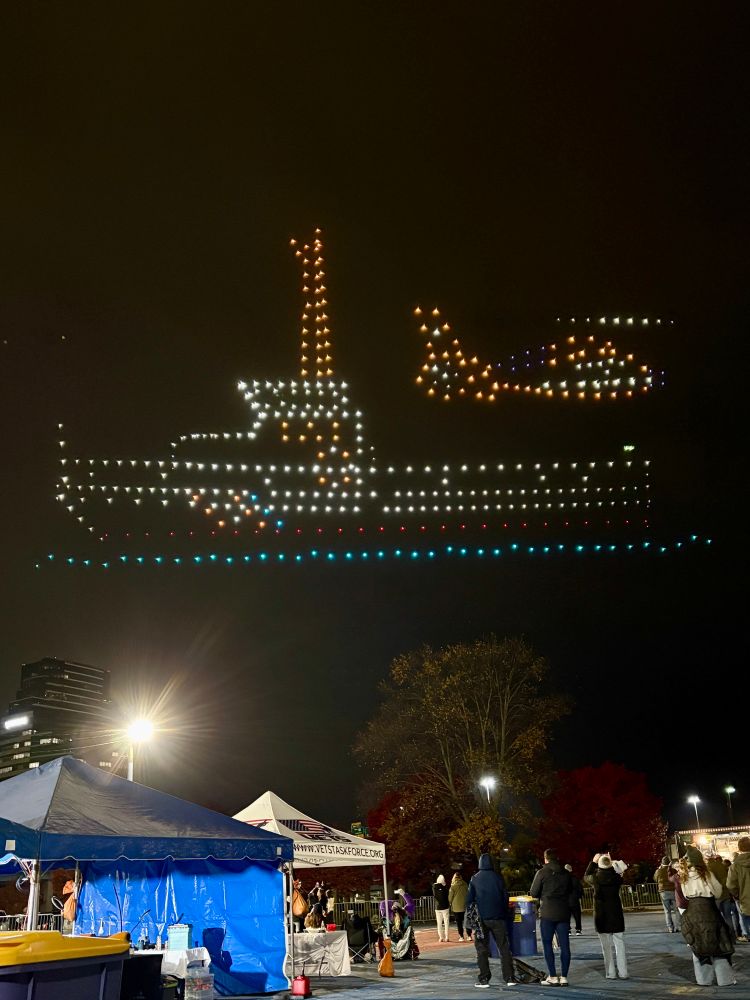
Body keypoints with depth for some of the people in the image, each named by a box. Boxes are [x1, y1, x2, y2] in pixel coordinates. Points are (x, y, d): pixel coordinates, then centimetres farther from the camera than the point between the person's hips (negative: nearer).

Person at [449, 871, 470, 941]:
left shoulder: (453, 886, -9)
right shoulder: (465, 885, 0)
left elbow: (450, 896, -4)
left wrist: (450, 903, 14)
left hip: (457, 907, -3)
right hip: (465, 906, 3)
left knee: (459, 922, 5)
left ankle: (461, 937, 4)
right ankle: (469, 936, 9)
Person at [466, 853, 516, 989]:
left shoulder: (474, 879, 0)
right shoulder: (498, 878, 1)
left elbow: (469, 899, -1)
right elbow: (505, 897, 3)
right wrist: (505, 915, 11)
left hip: (481, 918, -1)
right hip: (498, 918, 1)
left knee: (481, 949, 5)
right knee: (504, 947, 9)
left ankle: (484, 979, 2)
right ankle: (509, 978, 8)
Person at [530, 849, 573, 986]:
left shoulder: (542, 873, -6)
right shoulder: (567, 873, 7)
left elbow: (533, 893, -3)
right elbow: (571, 893, 13)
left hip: (547, 913, -4)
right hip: (564, 913, 4)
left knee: (547, 944, 4)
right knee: (565, 945, 7)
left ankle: (552, 977, 2)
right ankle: (564, 977, 7)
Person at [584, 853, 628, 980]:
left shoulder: (596, 878, -11)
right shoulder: (616, 878, -10)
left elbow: (586, 877, 12)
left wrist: (593, 862, 16)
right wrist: (611, 863, 16)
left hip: (601, 917, -1)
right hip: (616, 916, 1)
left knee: (606, 946, 6)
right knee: (620, 945, 9)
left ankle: (611, 973, 7)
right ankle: (623, 972, 9)